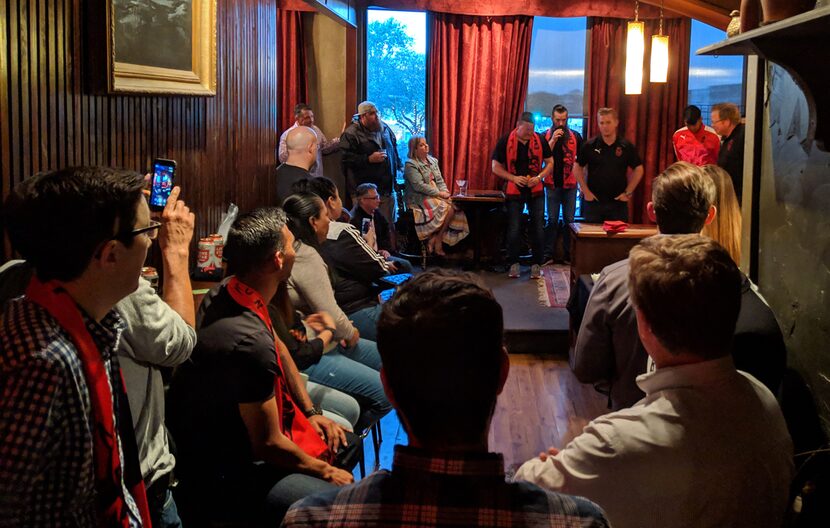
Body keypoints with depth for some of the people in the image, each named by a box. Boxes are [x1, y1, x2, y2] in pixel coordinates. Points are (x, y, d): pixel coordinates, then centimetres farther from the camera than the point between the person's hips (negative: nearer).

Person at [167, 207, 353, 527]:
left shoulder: (228, 291, -4)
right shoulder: (249, 341, -33)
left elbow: (279, 350, 15)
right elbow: (269, 445, -25)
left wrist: (310, 413, 12)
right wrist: (324, 472, -8)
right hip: (222, 473, -10)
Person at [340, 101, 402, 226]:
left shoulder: (384, 128, 11)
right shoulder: (350, 134, -11)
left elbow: (394, 148, 26)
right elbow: (346, 158, -19)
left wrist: (397, 166, 16)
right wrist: (369, 159, -21)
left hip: (387, 187, 7)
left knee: (390, 223, 12)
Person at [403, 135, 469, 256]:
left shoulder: (432, 161, 18)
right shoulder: (410, 164, -7)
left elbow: (440, 180, 16)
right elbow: (419, 186, -16)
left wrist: (444, 191, -6)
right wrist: (439, 193, -17)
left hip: (436, 195, 7)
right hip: (419, 199, -7)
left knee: (454, 206, -19)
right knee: (445, 208, -26)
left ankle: (435, 239, -13)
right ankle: (438, 240, -10)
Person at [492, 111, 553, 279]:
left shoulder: (540, 140, -1)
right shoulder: (505, 141, -6)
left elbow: (550, 163, 7)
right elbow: (496, 167, -2)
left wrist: (539, 177, -11)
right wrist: (514, 178, -15)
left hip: (536, 191, 1)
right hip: (514, 190, -1)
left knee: (538, 228, 0)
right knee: (514, 229, 0)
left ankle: (536, 264, 12)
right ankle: (514, 264, 14)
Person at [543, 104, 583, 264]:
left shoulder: (575, 136, 6)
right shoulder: (545, 136, 3)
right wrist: (553, 140, -16)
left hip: (570, 184, 1)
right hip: (552, 184, -1)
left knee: (569, 220, 3)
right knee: (552, 220, 1)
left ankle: (568, 254, 9)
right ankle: (549, 254, 5)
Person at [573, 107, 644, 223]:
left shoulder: (627, 146, -1)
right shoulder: (589, 146, -2)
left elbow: (638, 169, 6)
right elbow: (577, 168, 5)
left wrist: (628, 192, 1)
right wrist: (585, 191, -1)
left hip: (618, 202, 0)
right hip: (593, 201, 0)